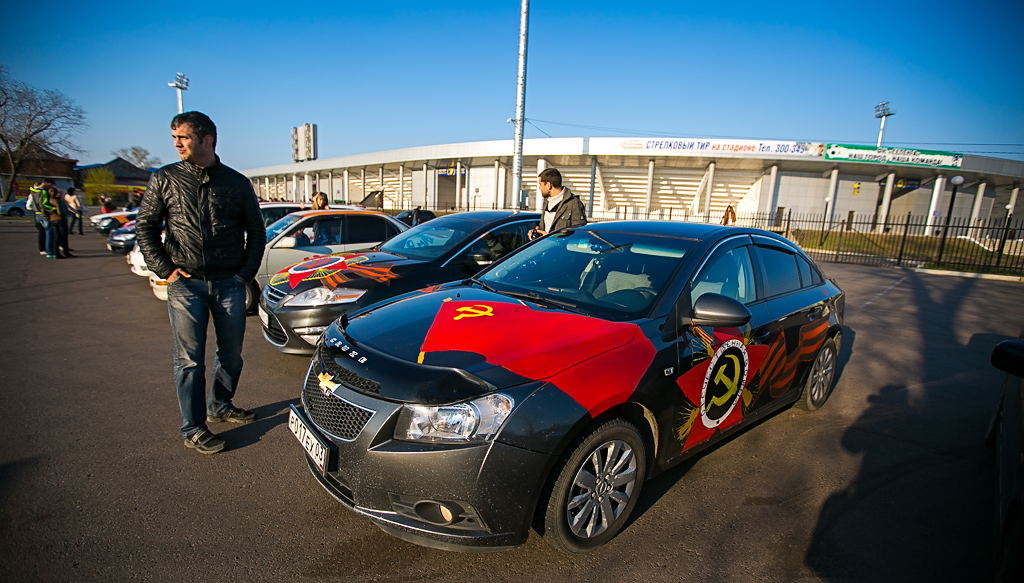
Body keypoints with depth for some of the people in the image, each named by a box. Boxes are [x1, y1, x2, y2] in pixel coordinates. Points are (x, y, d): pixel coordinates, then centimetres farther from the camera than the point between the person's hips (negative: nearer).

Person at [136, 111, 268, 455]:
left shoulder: (237, 183, 6)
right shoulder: (164, 179, 5)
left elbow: (257, 233, 11)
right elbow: (144, 227, 9)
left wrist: (246, 271, 2)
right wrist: (164, 269, -2)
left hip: (229, 284, 2)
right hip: (186, 284, -1)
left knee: (231, 354, 11)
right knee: (189, 359, 1)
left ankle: (221, 407, 32)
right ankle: (193, 429, 12)